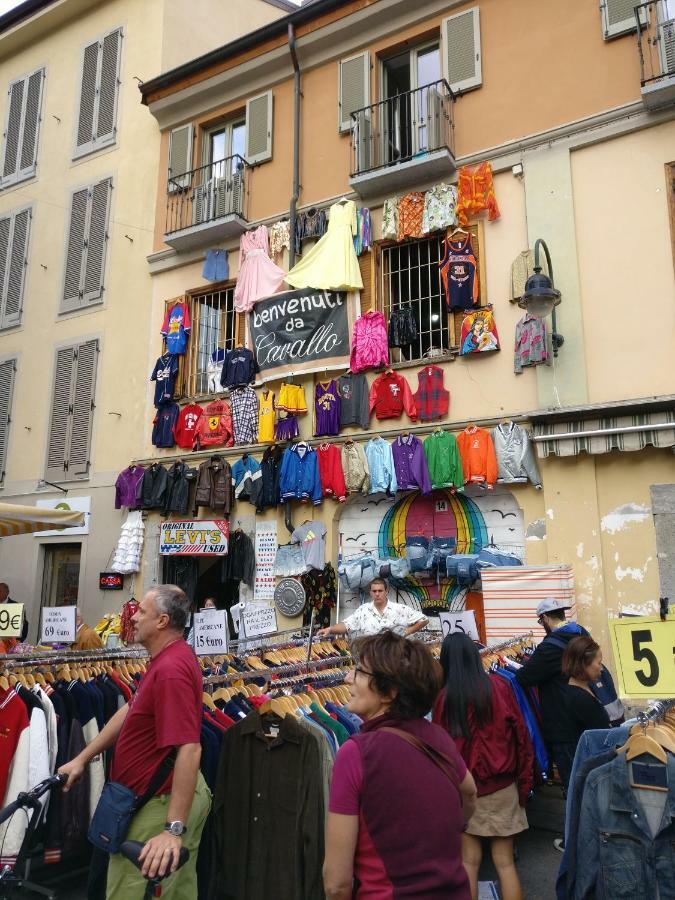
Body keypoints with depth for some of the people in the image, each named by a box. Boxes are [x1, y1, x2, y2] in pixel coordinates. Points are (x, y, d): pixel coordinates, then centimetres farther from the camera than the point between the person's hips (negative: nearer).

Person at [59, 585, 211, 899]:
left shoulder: (170, 670, -28)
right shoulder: (166, 658, 7)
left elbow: (189, 750, -34)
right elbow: (130, 710, 15)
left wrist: (174, 828, -34)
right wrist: (82, 758, 15)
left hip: (165, 803, -10)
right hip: (178, 794, 10)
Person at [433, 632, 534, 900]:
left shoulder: (445, 697, -11)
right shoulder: (499, 686, -9)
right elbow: (521, 735, -4)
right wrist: (525, 781, 7)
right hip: (502, 787, 1)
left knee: (469, 860, 9)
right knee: (504, 861, 10)